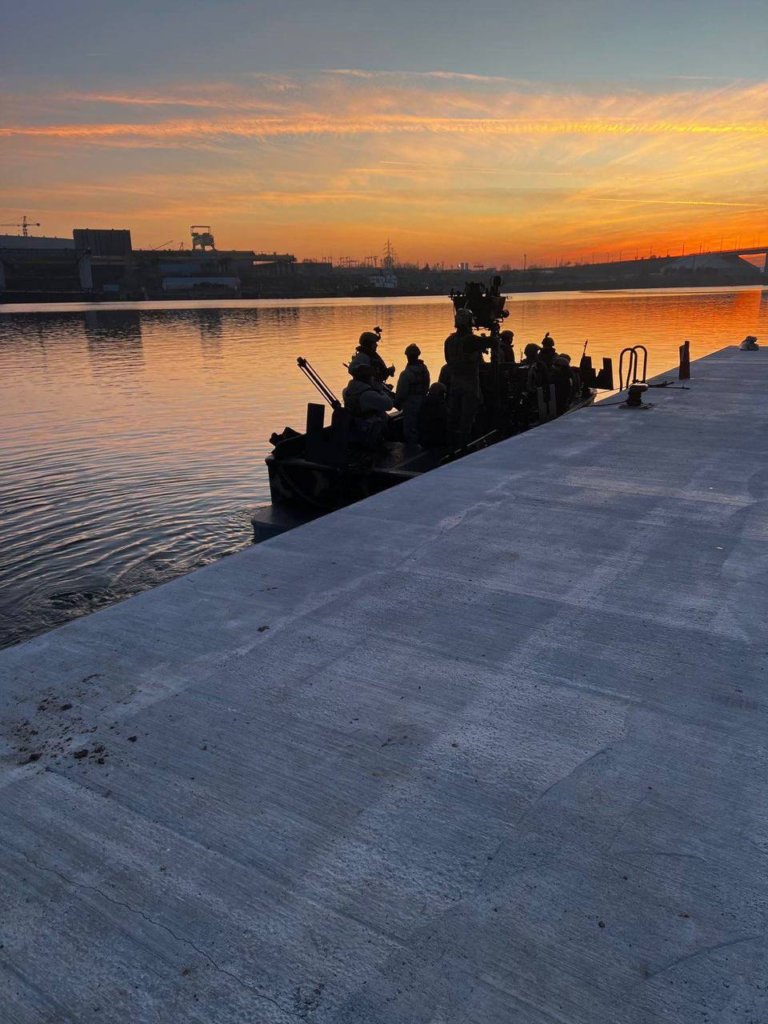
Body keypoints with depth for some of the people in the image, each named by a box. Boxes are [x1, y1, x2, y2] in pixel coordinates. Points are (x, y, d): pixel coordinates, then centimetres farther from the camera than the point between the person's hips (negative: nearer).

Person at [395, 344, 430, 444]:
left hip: (410, 405, -7)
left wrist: (397, 403, -1)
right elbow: (426, 387, 10)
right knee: (419, 428, 17)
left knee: (410, 430, 2)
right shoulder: (424, 369, 1)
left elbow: (401, 391, -17)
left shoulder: (406, 373, -22)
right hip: (422, 402, 7)